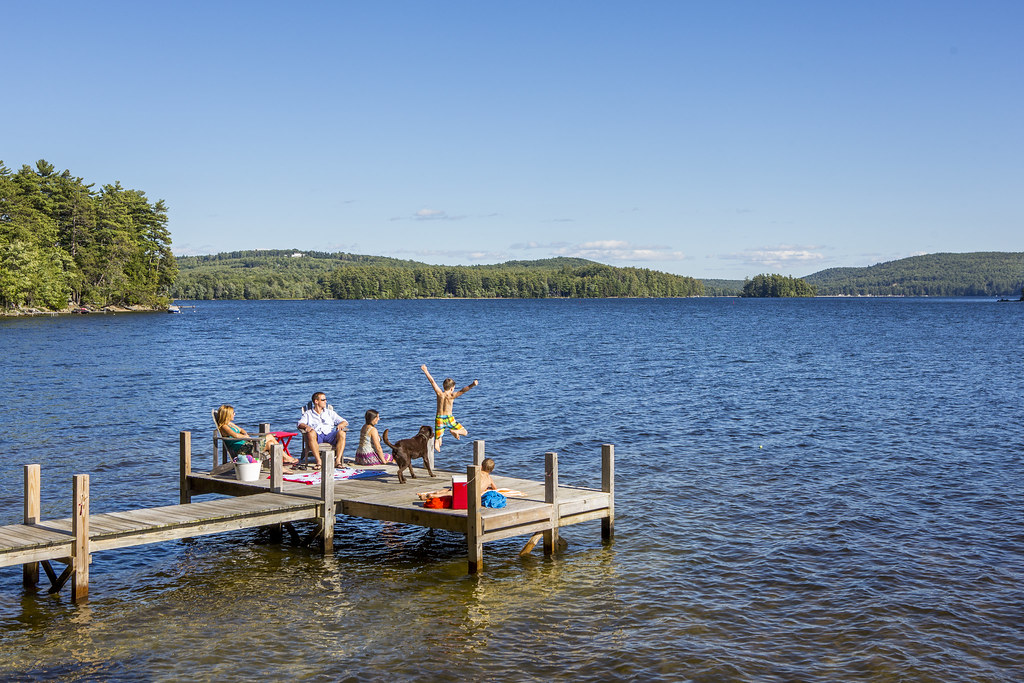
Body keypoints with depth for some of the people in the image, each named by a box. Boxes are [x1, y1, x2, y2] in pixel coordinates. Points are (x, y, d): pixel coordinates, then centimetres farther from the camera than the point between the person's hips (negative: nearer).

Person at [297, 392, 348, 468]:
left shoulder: (330, 413, 28)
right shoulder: (308, 413, 22)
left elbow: (344, 422, 22)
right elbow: (300, 424, 4)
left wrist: (341, 424, -3)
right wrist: (306, 426, -19)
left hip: (329, 434, 2)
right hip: (317, 435, -2)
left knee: (341, 433, -30)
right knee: (311, 433, -38)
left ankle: (338, 461, -36)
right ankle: (319, 461, -39)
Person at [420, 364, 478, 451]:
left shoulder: (439, 393, -8)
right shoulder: (452, 396, -13)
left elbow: (432, 381, -4)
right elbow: (463, 390, -25)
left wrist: (426, 371, 3)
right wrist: (472, 385, -33)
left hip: (439, 419, 2)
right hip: (449, 419, -2)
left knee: (437, 444, 7)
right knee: (464, 432, 14)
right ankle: (454, 431, -15)